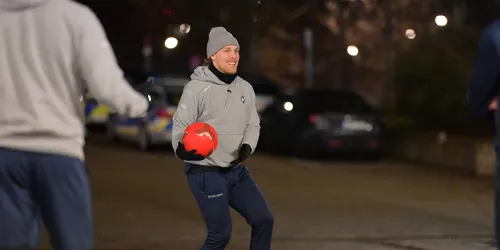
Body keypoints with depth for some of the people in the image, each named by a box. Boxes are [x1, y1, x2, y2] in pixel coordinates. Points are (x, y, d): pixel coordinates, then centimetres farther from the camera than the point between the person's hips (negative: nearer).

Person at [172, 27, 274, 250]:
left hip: (236, 170, 7)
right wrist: (182, 148, -36)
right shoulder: (197, 87, -12)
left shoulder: (245, 88, 9)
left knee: (264, 220, 4)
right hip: (205, 172, -7)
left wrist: (247, 146, -10)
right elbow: (181, 126, -14)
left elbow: (253, 125, 12)